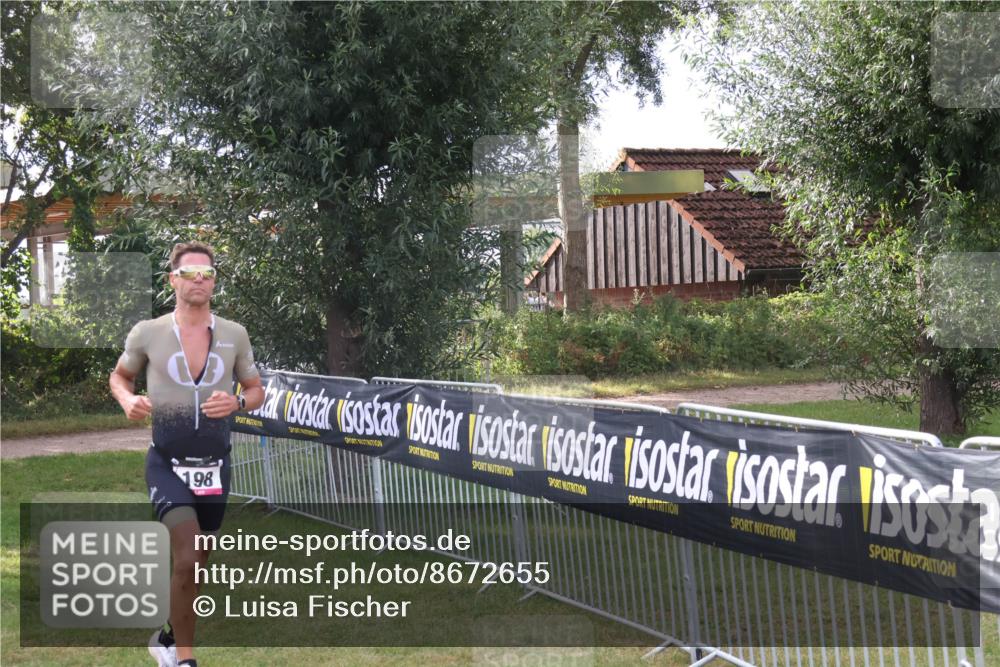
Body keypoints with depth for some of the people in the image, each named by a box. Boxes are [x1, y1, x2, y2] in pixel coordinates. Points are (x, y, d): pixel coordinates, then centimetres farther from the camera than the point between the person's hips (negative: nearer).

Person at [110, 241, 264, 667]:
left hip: (215, 465, 3)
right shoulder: (147, 333, -4)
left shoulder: (234, 335, 0)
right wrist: (128, 401, -11)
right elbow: (119, 376, 12)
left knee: (194, 564, 14)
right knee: (188, 559, -19)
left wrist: (237, 402, -13)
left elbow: (257, 391, 10)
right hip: (167, 464, -3)